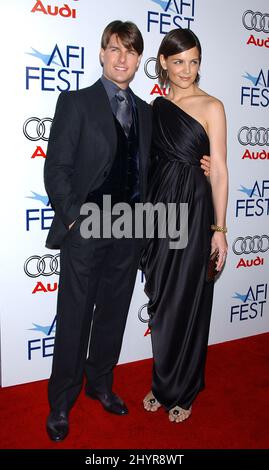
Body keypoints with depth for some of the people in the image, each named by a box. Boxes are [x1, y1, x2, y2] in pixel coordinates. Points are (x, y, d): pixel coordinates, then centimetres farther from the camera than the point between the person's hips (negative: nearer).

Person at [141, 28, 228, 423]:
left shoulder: (211, 107, -4)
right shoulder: (156, 106, 11)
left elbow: (220, 171, -7)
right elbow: (151, 161, 13)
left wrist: (220, 228, -11)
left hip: (194, 213, -5)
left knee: (187, 305, 6)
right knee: (160, 303, 12)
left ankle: (182, 392, 27)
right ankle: (164, 384, 33)